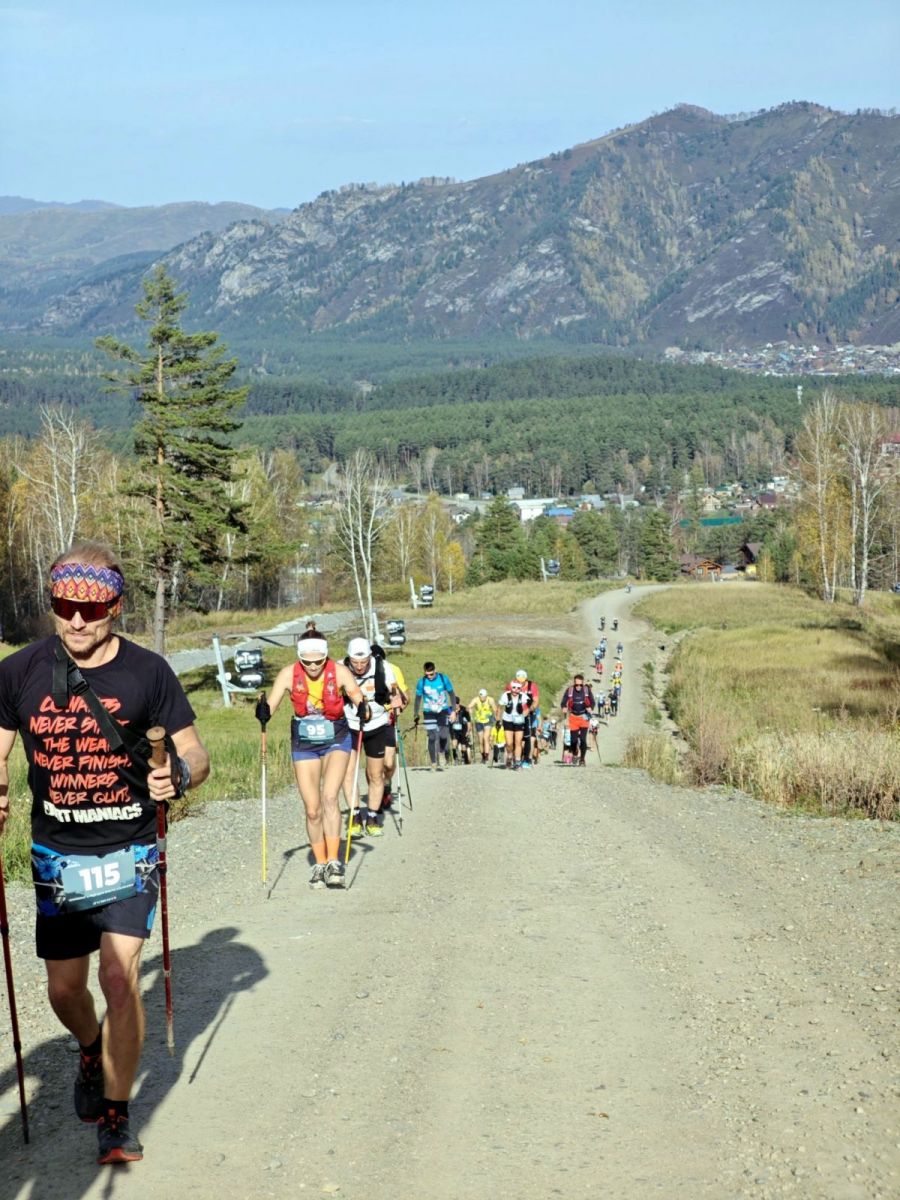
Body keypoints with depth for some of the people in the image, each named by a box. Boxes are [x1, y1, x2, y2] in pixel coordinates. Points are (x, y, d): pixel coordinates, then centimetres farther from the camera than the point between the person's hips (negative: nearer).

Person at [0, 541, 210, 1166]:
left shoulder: (148, 670, -10)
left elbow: (196, 752, -5)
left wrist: (181, 774, -28)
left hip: (128, 851, -2)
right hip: (57, 855, 2)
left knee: (120, 977, -13)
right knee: (65, 990, 11)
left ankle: (116, 1121, 4)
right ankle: (93, 1052, 47)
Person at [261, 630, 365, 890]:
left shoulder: (339, 672, -16)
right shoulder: (289, 674, -14)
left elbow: (359, 699, -18)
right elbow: (270, 706, -15)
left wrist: (363, 710, -41)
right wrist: (264, 713, -39)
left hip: (336, 741, -2)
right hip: (304, 744, 2)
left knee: (329, 797, -21)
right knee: (312, 809, 0)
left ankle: (334, 862, -17)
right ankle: (320, 865, 15)